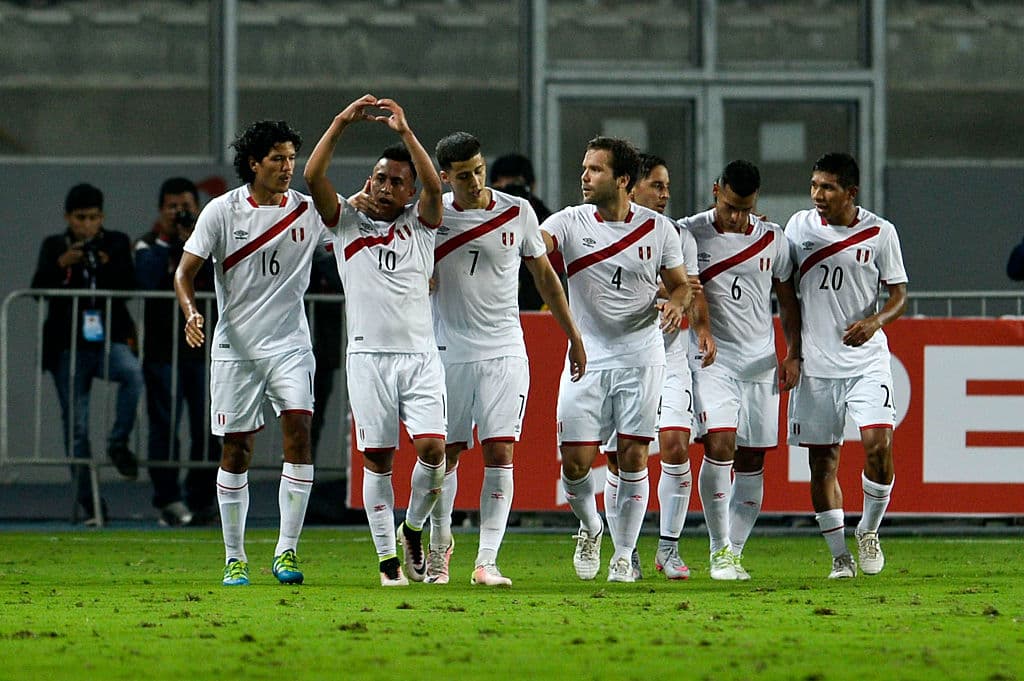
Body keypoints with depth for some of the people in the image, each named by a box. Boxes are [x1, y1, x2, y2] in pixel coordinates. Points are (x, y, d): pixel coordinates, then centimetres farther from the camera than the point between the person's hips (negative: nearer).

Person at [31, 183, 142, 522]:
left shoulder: (117, 243, 7)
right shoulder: (54, 246, 7)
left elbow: (130, 287, -2)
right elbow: (39, 288, -4)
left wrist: (110, 265, -18)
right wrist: (62, 264, -19)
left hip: (110, 339, -1)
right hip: (69, 345, 1)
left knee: (133, 373, -34)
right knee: (75, 426, 1)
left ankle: (119, 443, -16)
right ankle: (89, 502, 7)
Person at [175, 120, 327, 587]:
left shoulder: (308, 210, 2)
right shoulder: (222, 211, -2)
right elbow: (186, 271, 0)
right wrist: (191, 312, -19)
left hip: (289, 346, 1)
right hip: (235, 346, -1)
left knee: (298, 429, -17)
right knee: (236, 449, 2)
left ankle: (287, 550, -12)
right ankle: (235, 559, 12)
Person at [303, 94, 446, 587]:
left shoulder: (419, 225, 9)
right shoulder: (347, 221, 9)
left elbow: (433, 186, -10)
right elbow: (313, 177, -5)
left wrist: (404, 130, -16)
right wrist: (342, 122, -10)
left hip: (420, 353, 0)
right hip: (368, 355, 0)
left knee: (433, 448, -13)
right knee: (377, 458, -1)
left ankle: (413, 529, 11)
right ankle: (387, 558, 5)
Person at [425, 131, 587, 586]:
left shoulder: (517, 212, 1)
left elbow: (544, 276, 12)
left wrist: (573, 336, 14)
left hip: (504, 352, 0)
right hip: (449, 355, 0)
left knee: (499, 454, -9)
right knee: (445, 455, 6)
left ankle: (487, 562, -10)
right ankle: (439, 544, 29)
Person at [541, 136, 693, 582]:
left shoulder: (657, 228, 1)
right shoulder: (570, 222, -2)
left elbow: (680, 284, 11)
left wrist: (676, 303, -11)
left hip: (641, 360, 0)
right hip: (586, 359, 0)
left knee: (633, 458, -3)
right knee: (575, 461, -4)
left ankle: (623, 555, 10)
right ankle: (590, 528, 25)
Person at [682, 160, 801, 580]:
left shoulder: (772, 239, 7)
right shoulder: (689, 233, -2)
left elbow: (787, 300, 17)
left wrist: (793, 354, 10)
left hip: (760, 361, 4)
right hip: (711, 360, -4)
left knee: (752, 462, 3)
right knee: (719, 445, -19)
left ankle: (734, 551, 11)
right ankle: (720, 550, -11)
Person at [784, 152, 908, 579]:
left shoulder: (880, 232, -1)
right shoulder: (799, 226, 4)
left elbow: (899, 294, 3)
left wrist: (875, 321, -15)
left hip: (866, 361, -2)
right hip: (816, 363, 2)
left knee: (878, 444, -17)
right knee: (822, 461, 2)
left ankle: (869, 531, 6)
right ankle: (839, 555, 12)